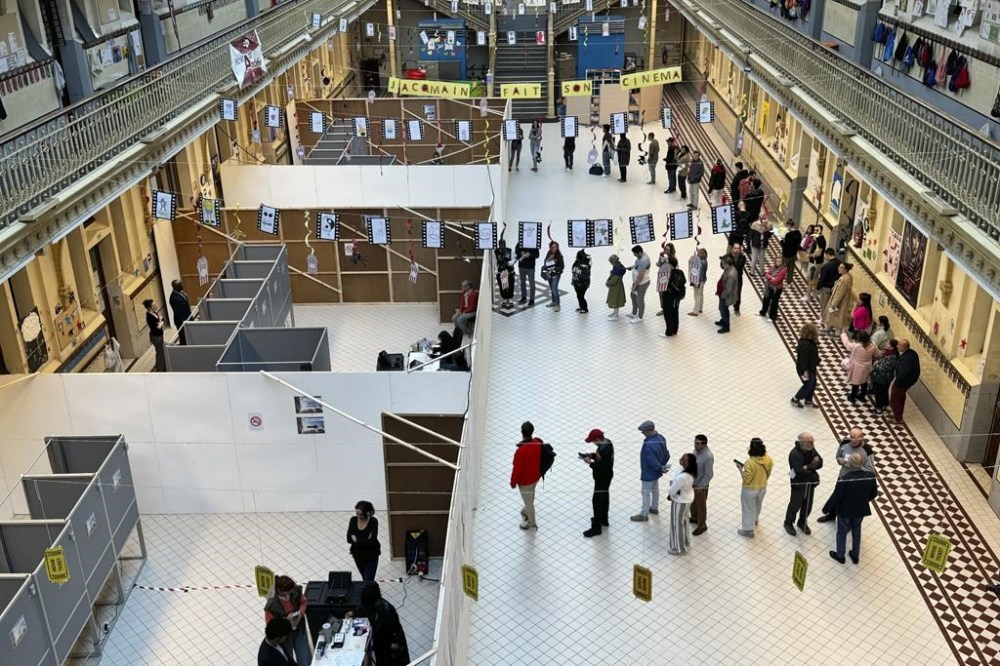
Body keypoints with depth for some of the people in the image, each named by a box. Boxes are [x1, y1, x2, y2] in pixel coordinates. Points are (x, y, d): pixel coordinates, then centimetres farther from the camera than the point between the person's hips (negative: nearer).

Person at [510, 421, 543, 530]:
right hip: (536, 476, 6)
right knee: (530, 497, 32)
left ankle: (532, 524, 37)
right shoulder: (539, 443, -18)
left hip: (525, 481, -6)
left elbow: (517, 469, -25)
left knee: (528, 501, 17)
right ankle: (525, 512, 57)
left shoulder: (520, 451, -37)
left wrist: (513, 482, -7)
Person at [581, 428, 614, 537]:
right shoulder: (607, 442, -4)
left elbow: (602, 468, -31)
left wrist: (590, 463, -22)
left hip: (602, 478, -10)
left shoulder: (604, 450, -35)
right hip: (606, 476, 10)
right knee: (604, 497, 25)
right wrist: (591, 455, -1)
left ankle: (596, 528, 10)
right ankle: (603, 519, 44)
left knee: (597, 501, 0)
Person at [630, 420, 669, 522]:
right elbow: (665, 453, 4)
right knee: (655, 489, 26)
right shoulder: (660, 437, -7)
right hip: (656, 471, 9)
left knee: (646, 492, 6)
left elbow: (651, 461, -30)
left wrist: (660, 468, -16)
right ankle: (654, 508, 45)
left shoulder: (648, 445, -37)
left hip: (649, 472, -9)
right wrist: (662, 466, 8)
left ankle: (644, 515, 19)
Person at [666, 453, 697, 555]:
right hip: (687, 498, 9)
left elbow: (671, 490, -26)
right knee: (683, 520, 28)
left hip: (680, 501, -9)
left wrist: (669, 488, -4)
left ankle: (679, 548, 33)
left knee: (677, 523, 13)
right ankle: (685, 541, 50)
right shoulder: (689, 470, -11)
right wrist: (671, 495, 2)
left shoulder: (682, 477, -40)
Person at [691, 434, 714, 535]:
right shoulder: (697, 450, -7)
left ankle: (702, 525, 31)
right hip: (692, 482, 8)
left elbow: (709, 475, -25)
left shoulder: (708, 457, -32)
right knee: (693, 502, 27)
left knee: (700, 505, 12)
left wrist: (700, 487, -19)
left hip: (701, 485, -8)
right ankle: (694, 518, 51)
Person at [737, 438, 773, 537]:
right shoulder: (768, 459, -16)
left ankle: (748, 530, 30)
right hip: (762, 488, 6)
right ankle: (755, 520, 57)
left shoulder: (750, 462, -34)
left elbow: (747, 480, -25)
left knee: (748, 509, 15)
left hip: (750, 490, -6)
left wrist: (740, 468, -14)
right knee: (757, 505, 31)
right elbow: (768, 474, 1)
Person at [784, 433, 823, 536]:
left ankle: (802, 522, 42)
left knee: (808, 504, 19)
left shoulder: (811, 449, -7)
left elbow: (820, 463, -9)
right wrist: (812, 467, -18)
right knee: (795, 504, 10)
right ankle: (788, 523, 33)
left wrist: (808, 467, -26)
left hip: (810, 483, 6)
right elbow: (800, 472, -31)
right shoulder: (794, 454, -29)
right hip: (799, 484, -6)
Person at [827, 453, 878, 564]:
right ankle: (855, 556, 42)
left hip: (845, 510, -4)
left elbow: (836, 497, -22)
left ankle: (840, 555, 38)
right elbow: (874, 493, -3)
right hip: (861, 509, 4)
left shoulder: (845, 479, -33)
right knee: (856, 531, 26)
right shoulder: (870, 476, -19)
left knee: (842, 532, 20)